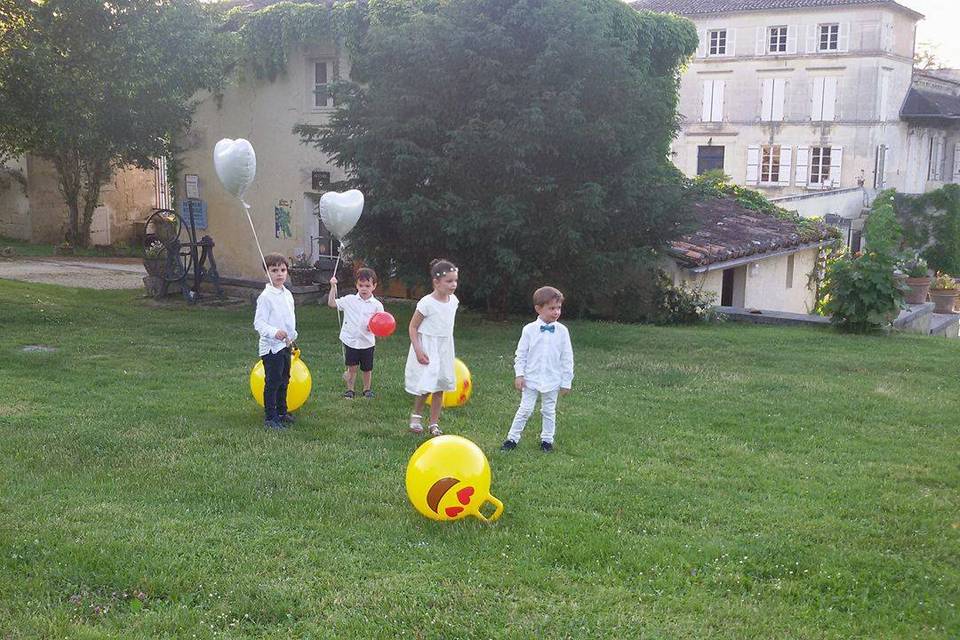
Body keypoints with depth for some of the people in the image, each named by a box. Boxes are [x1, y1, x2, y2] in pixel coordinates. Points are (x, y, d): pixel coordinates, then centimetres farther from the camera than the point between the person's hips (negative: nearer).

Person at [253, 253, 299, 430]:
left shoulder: (288, 294, 10)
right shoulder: (266, 296, -14)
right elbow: (259, 323, -18)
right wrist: (274, 332, -32)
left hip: (285, 344, 8)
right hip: (271, 347, -8)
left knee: (284, 380, 17)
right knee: (272, 382, -4)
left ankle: (282, 412, 30)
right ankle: (270, 417, 2)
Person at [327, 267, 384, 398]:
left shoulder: (376, 305, -4)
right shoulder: (350, 300, -2)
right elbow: (331, 303, 0)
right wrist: (333, 287, -7)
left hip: (367, 342, 0)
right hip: (350, 340, 0)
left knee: (367, 369, 13)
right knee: (352, 367, 4)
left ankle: (367, 389, 31)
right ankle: (350, 389, 19)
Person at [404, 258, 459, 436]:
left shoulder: (453, 301, -1)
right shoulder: (427, 303, -19)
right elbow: (413, 326, -12)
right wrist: (418, 350, -19)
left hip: (445, 347, 6)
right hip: (427, 347, -6)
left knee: (440, 387, 8)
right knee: (426, 386, -7)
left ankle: (434, 423, 18)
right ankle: (416, 415, 20)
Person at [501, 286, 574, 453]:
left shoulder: (562, 331, -5)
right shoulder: (529, 329, -6)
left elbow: (567, 358, 0)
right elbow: (521, 354, 0)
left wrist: (566, 382, 0)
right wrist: (519, 374, -7)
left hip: (552, 380, 1)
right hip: (531, 379, -1)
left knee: (549, 411, 12)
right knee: (525, 409, 3)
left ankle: (547, 439, 25)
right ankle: (512, 438, 13)